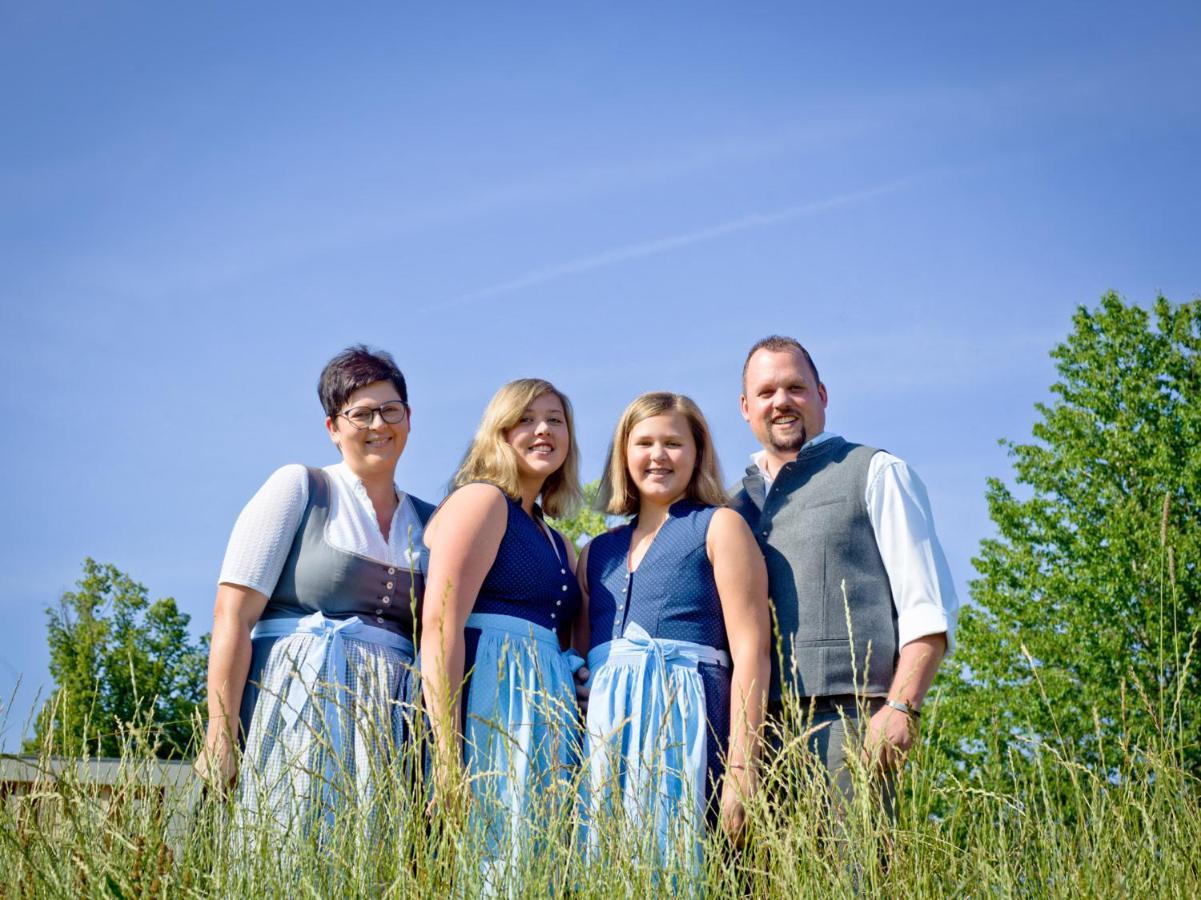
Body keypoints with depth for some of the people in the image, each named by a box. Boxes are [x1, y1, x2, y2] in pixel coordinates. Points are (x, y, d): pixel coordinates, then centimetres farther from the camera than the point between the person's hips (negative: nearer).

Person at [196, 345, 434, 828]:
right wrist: (220, 741, -13)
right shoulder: (298, 488, 3)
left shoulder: (429, 522, 16)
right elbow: (233, 616, -5)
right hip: (297, 711, -4)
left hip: (392, 724, 4)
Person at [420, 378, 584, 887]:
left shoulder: (556, 543, 23)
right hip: (487, 700, -8)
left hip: (543, 716, 9)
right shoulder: (481, 500, -3)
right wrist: (446, 749, -22)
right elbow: (440, 624, -14)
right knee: (488, 858, -10)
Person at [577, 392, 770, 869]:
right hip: (603, 726, 5)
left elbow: (751, 652, -4)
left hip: (681, 719, -5)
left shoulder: (719, 526, 4)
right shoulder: (597, 552, 19)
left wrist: (741, 766, -13)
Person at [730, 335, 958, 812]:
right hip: (755, 726, 4)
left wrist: (900, 707, -12)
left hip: (845, 718, -4)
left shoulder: (876, 474, 9)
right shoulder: (739, 502, 22)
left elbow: (927, 610, 0)